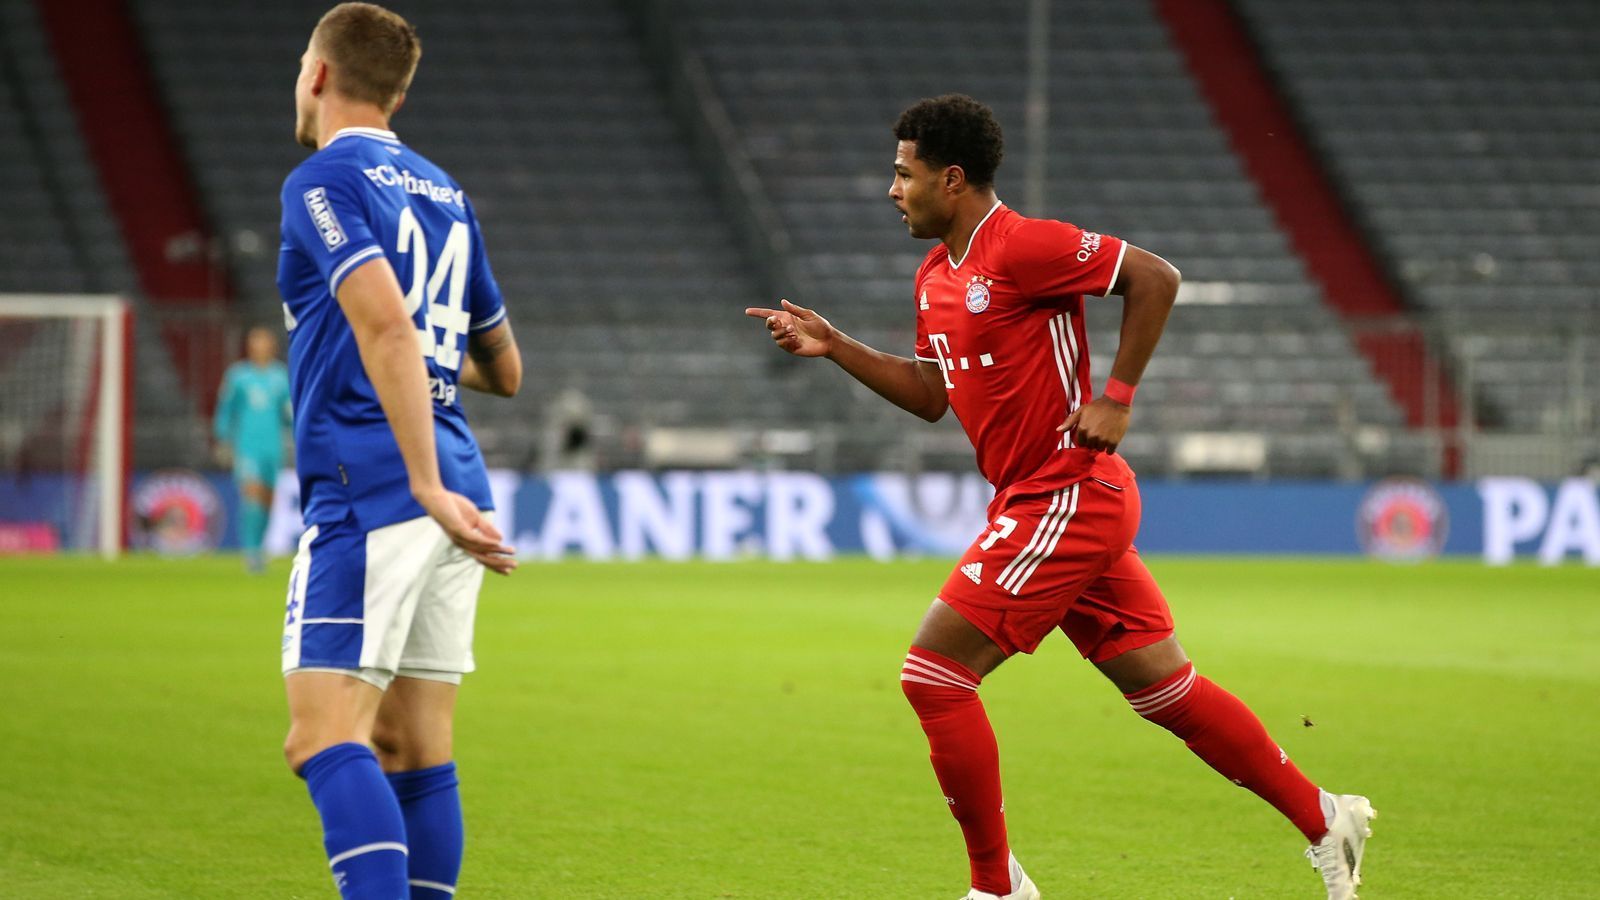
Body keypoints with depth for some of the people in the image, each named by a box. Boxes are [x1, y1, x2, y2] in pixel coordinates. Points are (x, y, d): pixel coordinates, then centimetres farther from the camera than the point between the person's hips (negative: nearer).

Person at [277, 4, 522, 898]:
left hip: (369, 490, -8)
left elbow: (388, 329, -21)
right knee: (413, 749, 9)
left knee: (326, 738, -14)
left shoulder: (324, 180, -6)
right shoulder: (443, 191, 18)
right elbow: (505, 371, 25)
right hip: (451, 499, 8)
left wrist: (429, 487, -26)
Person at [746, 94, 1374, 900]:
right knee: (1163, 687, 11)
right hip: (1038, 505, 9)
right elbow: (931, 394, 20)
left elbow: (1154, 277, -16)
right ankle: (1322, 818, 17)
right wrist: (834, 347, 12)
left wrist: (1116, 400, -17)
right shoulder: (936, 277, 13)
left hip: (1065, 497, -9)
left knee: (933, 674, -9)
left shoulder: (1020, 246, -15)